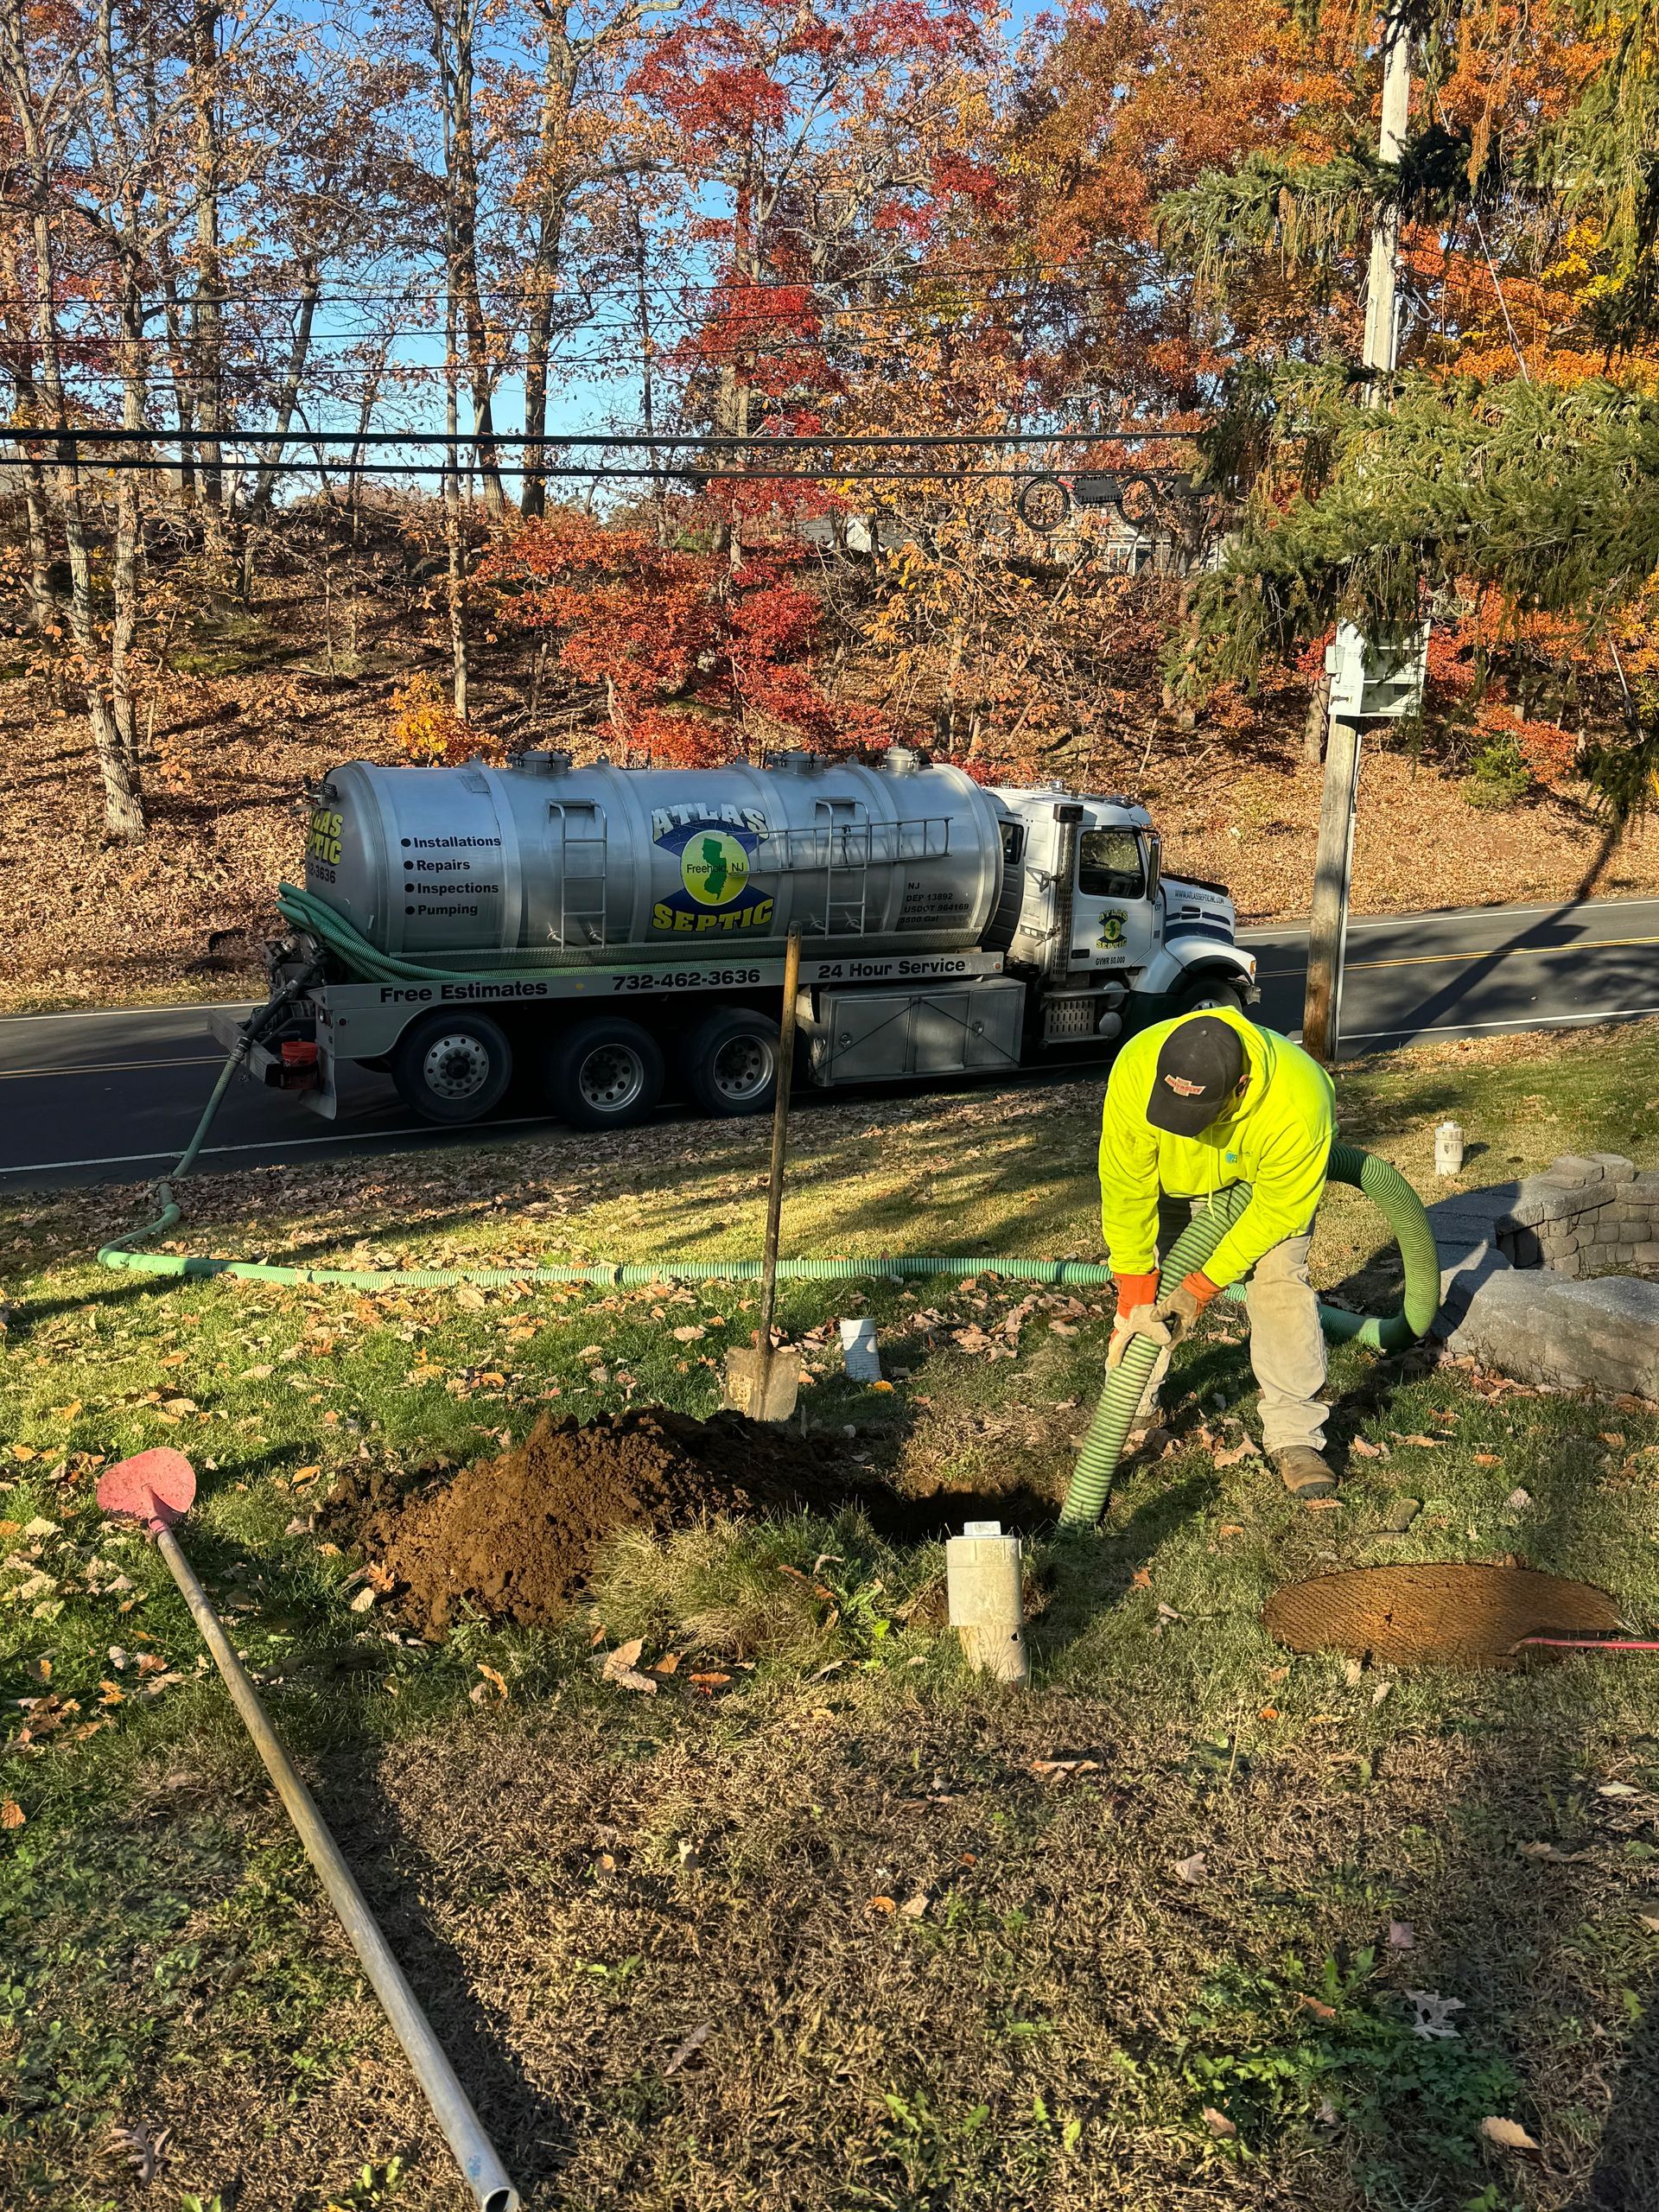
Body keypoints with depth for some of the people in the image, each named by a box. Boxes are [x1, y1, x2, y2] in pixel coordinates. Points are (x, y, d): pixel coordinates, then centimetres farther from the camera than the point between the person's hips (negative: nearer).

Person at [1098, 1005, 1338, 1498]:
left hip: (1267, 1179, -2)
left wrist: (1203, 1286, -25)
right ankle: (1133, 1413, 17)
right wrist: (1135, 1291, -25)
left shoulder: (1297, 1102, -43)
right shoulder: (1135, 1070, -39)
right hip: (1176, 1175, 2)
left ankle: (1294, 1437, -6)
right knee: (1146, 1291, -4)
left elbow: (1277, 1210, -27)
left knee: (1279, 1284, -18)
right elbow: (1126, 1189, -28)